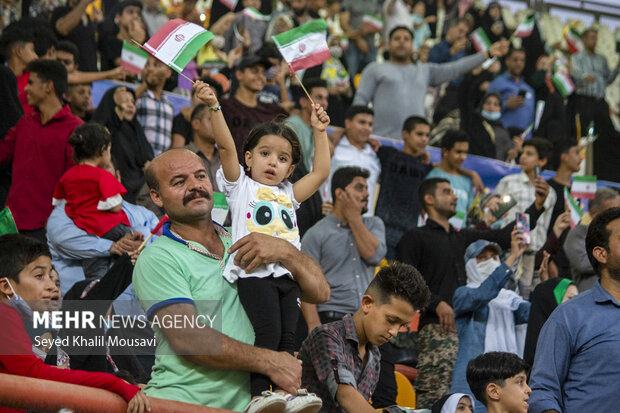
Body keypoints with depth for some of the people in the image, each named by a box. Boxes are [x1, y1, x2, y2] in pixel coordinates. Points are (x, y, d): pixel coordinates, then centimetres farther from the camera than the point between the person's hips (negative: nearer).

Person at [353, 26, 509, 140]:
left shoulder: (425, 71, 23)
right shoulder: (375, 69, 14)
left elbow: (455, 68, 17)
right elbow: (360, 100, 8)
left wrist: (488, 53, 12)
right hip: (382, 141, -3)